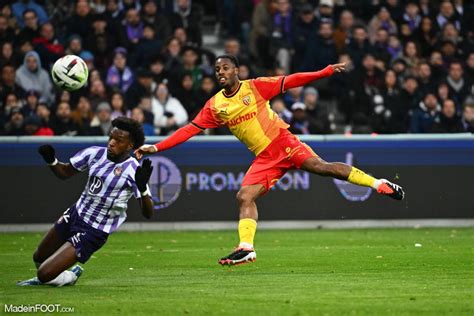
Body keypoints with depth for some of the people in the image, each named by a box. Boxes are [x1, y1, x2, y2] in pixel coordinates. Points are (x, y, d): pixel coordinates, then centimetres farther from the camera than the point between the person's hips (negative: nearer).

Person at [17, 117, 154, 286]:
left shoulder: (134, 170, -19)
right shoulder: (95, 153, -3)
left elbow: (148, 213, -23)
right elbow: (65, 172, 10)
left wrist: (142, 187, -42)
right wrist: (51, 160, -12)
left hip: (93, 232, -6)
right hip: (75, 214, 6)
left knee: (44, 274, -11)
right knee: (39, 258, 20)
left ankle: (70, 276, 18)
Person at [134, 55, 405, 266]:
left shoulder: (255, 87, -3)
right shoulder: (215, 106, 6)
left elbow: (290, 81, -3)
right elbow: (190, 130, 5)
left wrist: (326, 72, -10)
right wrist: (156, 147, -2)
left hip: (283, 141, -4)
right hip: (264, 158, 4)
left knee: (320, 166, -21)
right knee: (245, 196, -13)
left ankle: (378, 183, -15)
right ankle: (246, 248, -13)